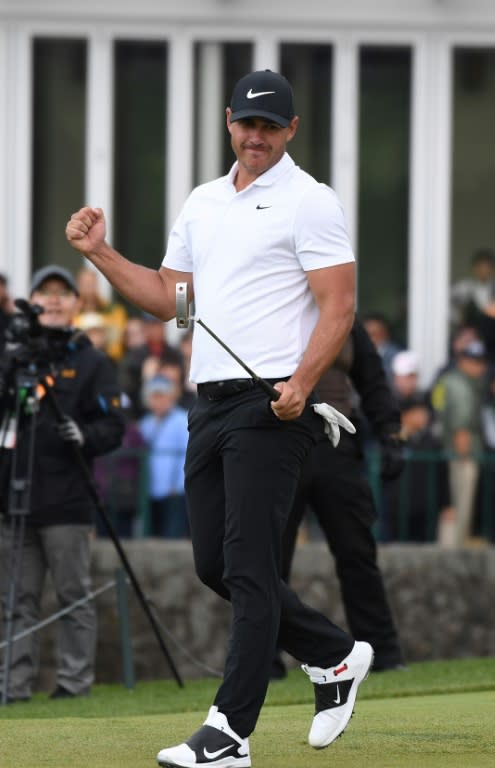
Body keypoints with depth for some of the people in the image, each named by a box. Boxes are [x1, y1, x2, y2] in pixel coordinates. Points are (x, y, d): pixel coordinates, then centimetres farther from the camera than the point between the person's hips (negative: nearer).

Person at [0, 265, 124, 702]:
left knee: (74, 596, -1)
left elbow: (113, 428, -1)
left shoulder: (92, 363, 4)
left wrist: (84, 436, -21)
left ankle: (76, 680, 2)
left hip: (67, 504, -4)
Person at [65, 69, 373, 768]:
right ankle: (335, 657, 25)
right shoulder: (202, 202, 18)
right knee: (215, 566, 9)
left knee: (248, 566, -10)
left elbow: (339, 306, -11)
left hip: (274, 404, -8)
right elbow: (168, 296, 23)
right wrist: (101, 253, 11)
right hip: (211, 402, 8)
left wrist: (301, 383, -24)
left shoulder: (308, 201, -5)